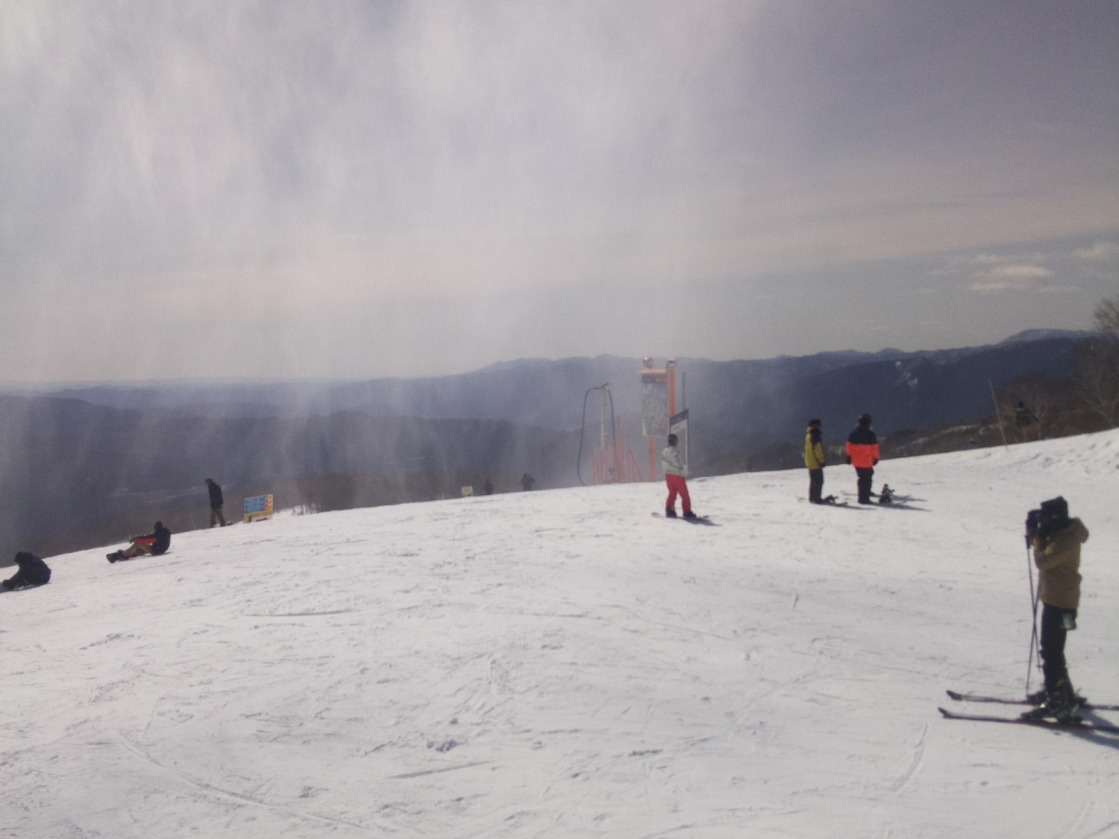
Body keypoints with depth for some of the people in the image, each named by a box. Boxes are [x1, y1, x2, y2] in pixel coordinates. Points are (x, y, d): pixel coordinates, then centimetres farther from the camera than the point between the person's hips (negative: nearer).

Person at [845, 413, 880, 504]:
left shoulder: (853, 433, 3)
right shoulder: (870, 434, -10)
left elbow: (849, 446, 6)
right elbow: (874, 447, -8)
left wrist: (849, 456, 15)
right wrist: (876, 458, 2)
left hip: (856, 461, 5)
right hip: (867, 462, -5)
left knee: (862, 478, 17)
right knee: (867, 479, 2)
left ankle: (862, 497, 19)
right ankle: (865, 499, -2)